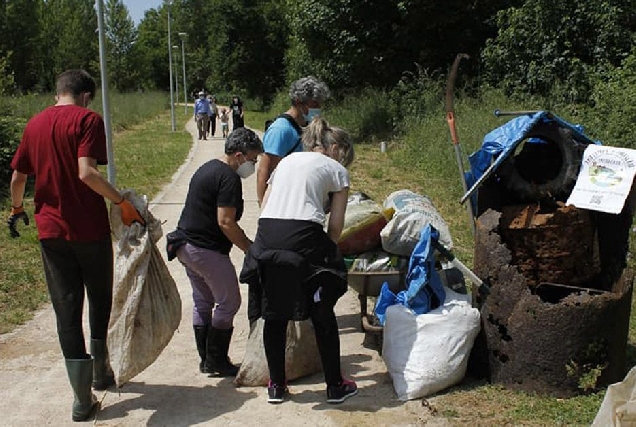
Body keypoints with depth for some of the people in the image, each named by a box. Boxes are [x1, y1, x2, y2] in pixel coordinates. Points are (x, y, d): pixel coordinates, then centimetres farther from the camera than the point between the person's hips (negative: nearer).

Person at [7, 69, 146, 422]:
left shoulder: (34, 124, 9)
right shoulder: (87, 119, -8)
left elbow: (17, 177, 16)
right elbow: (86, 172, -21)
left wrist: (16, 210, 32)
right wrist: (122, 202, -16)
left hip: (50, 231, 4)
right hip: (89, 228, -4)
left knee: (66, 308, 6)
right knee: (100, 299, 18)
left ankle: (83, 397, 5)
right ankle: (101, 372, 32)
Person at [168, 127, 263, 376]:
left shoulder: (208, 169, 16)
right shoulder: (229, 178, -16)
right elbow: (225, 223, -22)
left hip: (185, 245, 10)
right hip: (206, 250, -10)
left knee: (203, 303, 17)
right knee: (228, 303, 2)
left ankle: (206, 360, 25)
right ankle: (217, 361, 8)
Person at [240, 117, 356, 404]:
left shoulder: (287, 161, 28)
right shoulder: (336, 170, 13)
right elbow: (336, 225, 6)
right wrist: (325, 251, 21)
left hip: (267, 233, 4)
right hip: (303, 237, -4)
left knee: (274, 315, 15)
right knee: (323, 315, 11)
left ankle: (276, 385, 26)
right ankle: (335, 386, 21)